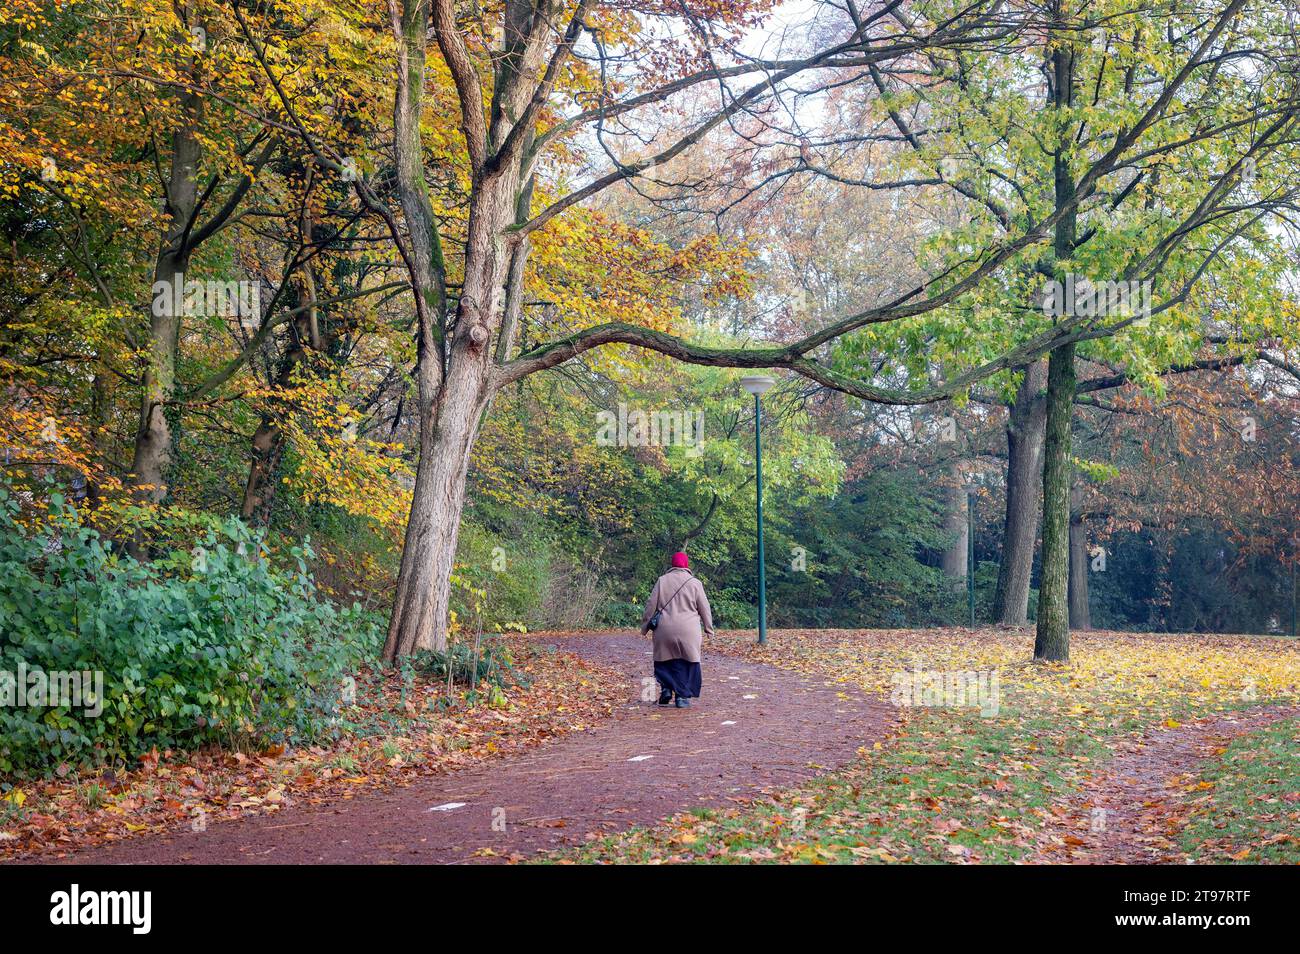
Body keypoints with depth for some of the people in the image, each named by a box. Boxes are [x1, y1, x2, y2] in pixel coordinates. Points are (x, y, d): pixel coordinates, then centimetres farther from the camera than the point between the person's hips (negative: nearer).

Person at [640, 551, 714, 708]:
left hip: (665, 630, 1)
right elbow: (704, 608, 4)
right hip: (688, 630, -1)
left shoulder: (662, 581, 4)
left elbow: (651, 605, 5)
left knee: (664, 660, 15)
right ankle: (682, 696, 5)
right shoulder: (694, 583, 0)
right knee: (686, 663, 6)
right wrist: (709, 629, 14)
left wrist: (645, 625, 15)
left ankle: (666, 689, 3)